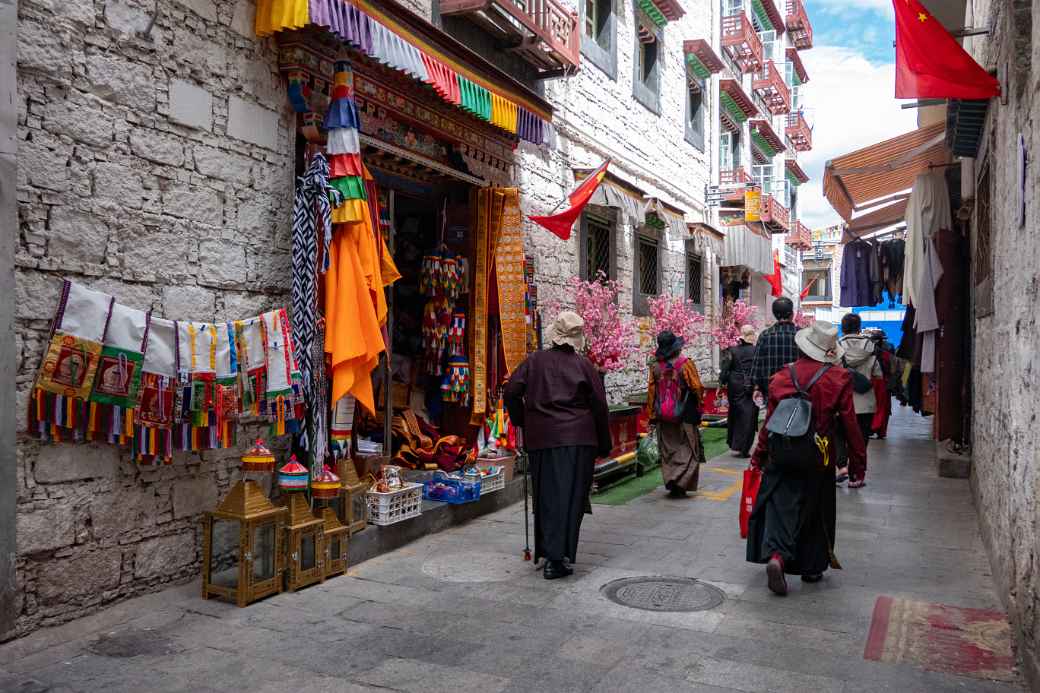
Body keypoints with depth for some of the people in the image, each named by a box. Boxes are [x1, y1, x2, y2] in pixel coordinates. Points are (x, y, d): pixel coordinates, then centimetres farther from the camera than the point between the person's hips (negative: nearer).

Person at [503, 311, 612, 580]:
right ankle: (556, 558, -4)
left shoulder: (535, 361, 4)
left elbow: (511, 392, -1)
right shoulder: (584, 365, 1)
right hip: (577, 439, -2)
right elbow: (599, 405, 1)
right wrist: (604, 444, 10)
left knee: (547, 496, 12)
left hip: (541, 438, 2)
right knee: (569, 496, 1)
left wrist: (522, 423, 14)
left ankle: (547, 551, 20)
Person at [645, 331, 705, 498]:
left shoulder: (655, 367, -4)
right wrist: (698, 409, 5)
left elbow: (651, 392, 0)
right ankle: (680, 482, -6)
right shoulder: (686, 364, -12)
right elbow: (697, 389, -10)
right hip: (685, 415, -3)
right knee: (687, 448, 7)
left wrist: (652, 415, 9)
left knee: (668, 450, 14)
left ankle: (670, 482, 12)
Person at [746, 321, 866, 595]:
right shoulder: (838, 378, -7)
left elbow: (770, 420, 1)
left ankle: (776, 555, -18)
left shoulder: (782, 377, -3)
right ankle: (811, 567, 25)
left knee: (781, 505, 4)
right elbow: (849, 423, -5)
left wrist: (759, 456, 10)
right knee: (815, 510, 15)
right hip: (818, 459, 0)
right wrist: (858, 459, 5)